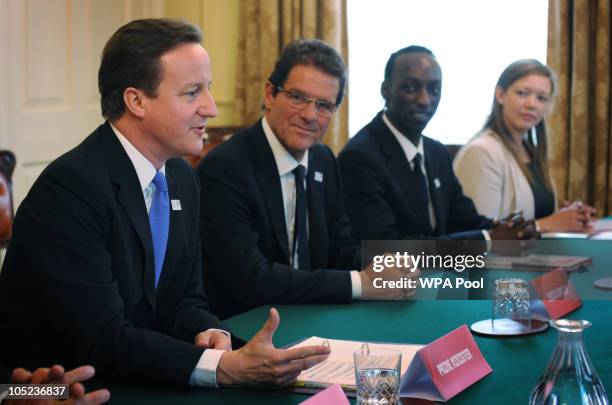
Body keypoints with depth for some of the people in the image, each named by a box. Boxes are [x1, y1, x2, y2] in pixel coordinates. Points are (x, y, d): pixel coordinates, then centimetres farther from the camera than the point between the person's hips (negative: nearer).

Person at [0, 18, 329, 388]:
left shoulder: (182, 179, 5)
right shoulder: (69, 188, -19)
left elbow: (185, 300, 10)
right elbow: (103, 341, -23)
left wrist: (209, 333, -12)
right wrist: (227, 366, -31)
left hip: (136, 384, 7)